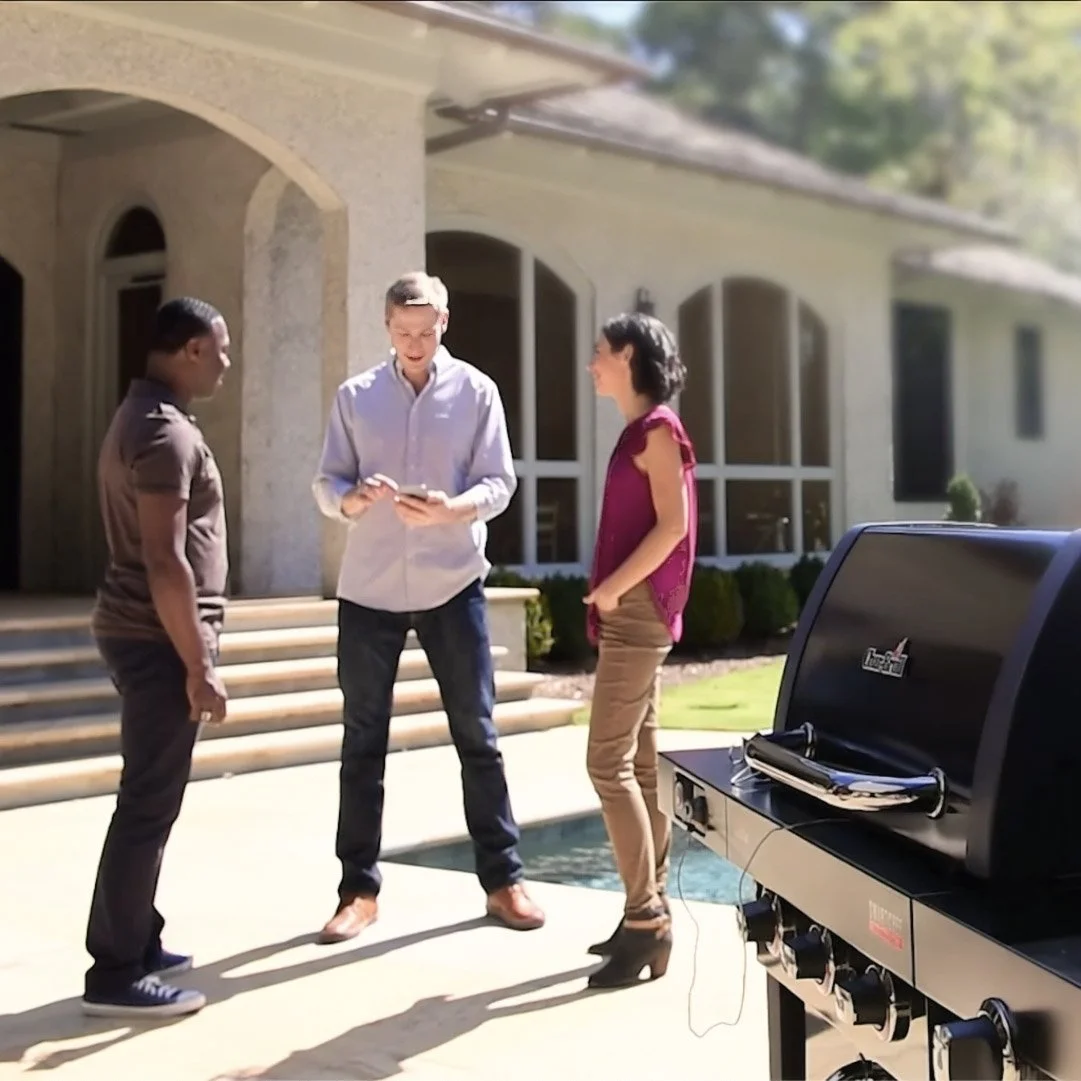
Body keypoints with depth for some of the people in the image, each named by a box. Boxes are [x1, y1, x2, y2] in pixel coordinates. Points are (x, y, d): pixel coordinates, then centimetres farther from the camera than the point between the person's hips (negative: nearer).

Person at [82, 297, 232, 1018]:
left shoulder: (143, 417, 16)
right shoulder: (166, 432, -17)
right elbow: (165, 562, -23)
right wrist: (199, 667, -20)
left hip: (143, 634, 11)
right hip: (158, 640, -11)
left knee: (149, 799, 16)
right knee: (150, 806, -5)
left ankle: (137, 943, 27)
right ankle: (115, 975, 2)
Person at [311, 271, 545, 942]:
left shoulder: (476, 391, 1)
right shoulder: (355, 396, 5)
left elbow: (500, 483, -4)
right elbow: (326, 484, 2)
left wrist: (451, 508, -24)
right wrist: (353, 499, -21)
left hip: (453, 585, -1)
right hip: (369, 589, 1)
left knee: (477, 735, 5)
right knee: (363, 742, 6)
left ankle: (503, 879, 16)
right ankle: (360, 889, 15)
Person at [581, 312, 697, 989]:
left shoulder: (657, 427, -10)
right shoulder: (640, 430, 17)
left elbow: (673, 526, -17)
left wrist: (612, 588, -14)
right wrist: (611, 594, 11)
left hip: (638, 611, -10)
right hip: (633, 615, 10)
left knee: (609, 763, -11)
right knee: (639, 765, 10)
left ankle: (647, 922, -7)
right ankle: (652, 912, 15)